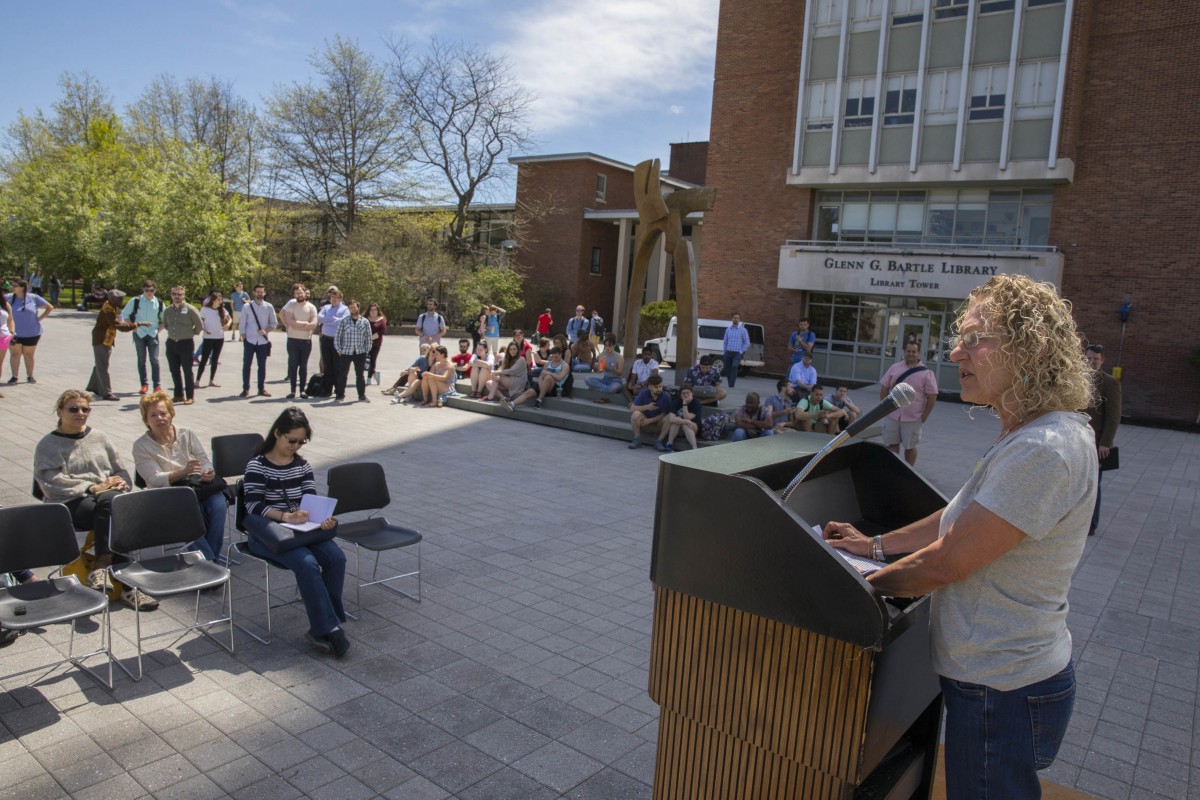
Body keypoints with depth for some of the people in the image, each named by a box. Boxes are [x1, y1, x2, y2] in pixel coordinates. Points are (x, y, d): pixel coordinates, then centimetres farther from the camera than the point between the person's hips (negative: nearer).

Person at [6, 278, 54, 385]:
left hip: (31, 333, -1)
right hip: (14, 333, 1)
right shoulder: (9, 298, -3)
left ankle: (30, 376, 20)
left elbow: (50, 307, 4)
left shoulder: (34, 298, -4)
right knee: (15, 354, 3)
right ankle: (14, 376, 9)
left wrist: (39, 318, -3)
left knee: (28, 354, 10)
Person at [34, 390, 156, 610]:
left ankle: (101, 566, -29)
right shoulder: (48, 445, 8)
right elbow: (52, 484, -6)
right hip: (69, 503, -4)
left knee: (111, 500, -34)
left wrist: (120, 484, -3)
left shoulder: (99, 438, 22)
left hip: (108, 496, 4)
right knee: (113, 510, -34)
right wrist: (93, 488, -16)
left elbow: (121, 470, 21)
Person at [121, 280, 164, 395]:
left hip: (153, 334, 0)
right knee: (141, 360, 5)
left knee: (154, 360, -6)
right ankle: (144, 385, 11)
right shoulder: (136, 301, -3)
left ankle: (157, 385, -3)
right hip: (139, 334, 0)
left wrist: (159, 329, 5)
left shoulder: (159, 303, 2)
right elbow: (124, 314, 6)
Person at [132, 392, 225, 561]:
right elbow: (156, 479, -8)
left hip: (199, 486, 3)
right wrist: (183, 472, -26)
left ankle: (212, 555, -18)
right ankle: (207, 559, -30)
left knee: (218, 506, -29)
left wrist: (208, 472, -16)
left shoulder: (187, 435, 14)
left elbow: (204, 461, 10)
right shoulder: (141, 446, 5)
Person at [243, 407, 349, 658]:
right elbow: (253, 506, -13)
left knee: (336, 557, -22)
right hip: (267, 532, -5)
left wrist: (324, 518, -19)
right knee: (307, 563, -31)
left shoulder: (303, 466, 12)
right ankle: (329, 628, -24)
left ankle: (320, 629, -13)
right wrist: (284, 516, -30)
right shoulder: (257, 466, -3)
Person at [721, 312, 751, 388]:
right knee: (727, 370, 3)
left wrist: (741, 352, -6)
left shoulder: (743, 330, 1)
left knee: (734, 366, -26)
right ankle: (729, 384, 19)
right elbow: (725, 341, 18)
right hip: (728, 353, 4)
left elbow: (747, 343, 0)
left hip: (737, 353, -4)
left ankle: (732, 385, -28)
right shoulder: (728, 329, 11)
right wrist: (725, 351, 9)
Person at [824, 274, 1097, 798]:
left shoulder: (1043, 451, -28)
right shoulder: (1034, 435, 6)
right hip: (1002, 675, 10)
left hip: (1002, 694, -9)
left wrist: (864, 584, -10)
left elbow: (944, 564, -24)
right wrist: (878, 545, 13)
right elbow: (963, 517, 15)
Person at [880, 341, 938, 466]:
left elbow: (932, 396, -6)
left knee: (910, 446, 8)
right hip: (892, 415, 3)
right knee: (892, 444, 11)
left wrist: (924, 416, -7)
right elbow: (884, 388, 8)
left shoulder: (926, 373, -5)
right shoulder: (895, 368, 5)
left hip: (913, 418, -3)